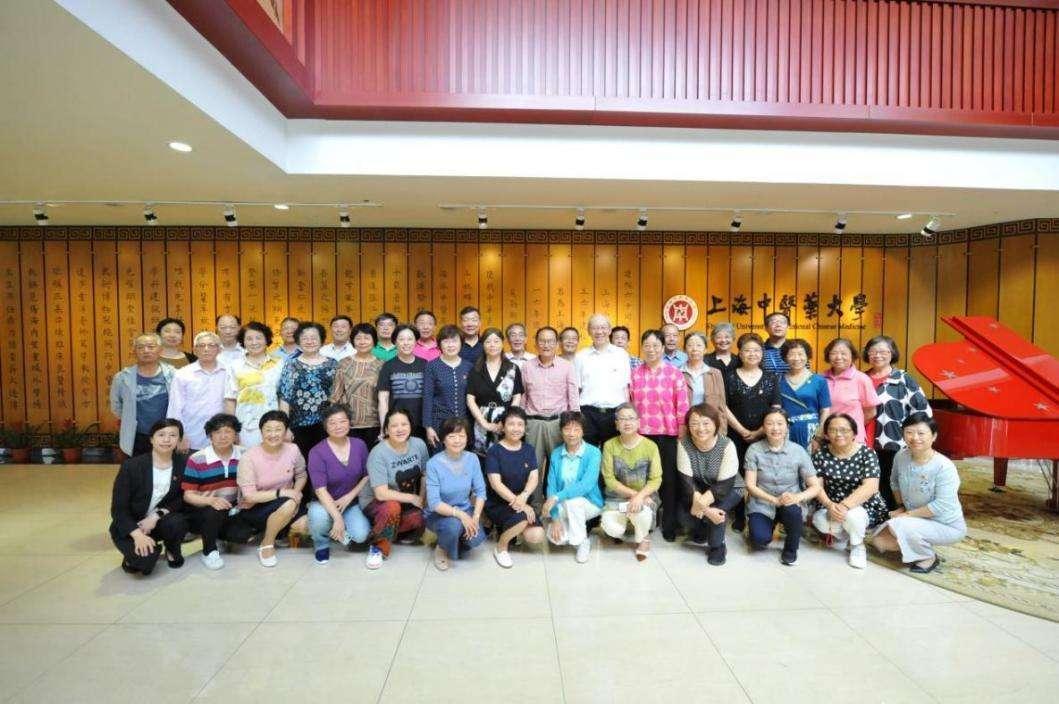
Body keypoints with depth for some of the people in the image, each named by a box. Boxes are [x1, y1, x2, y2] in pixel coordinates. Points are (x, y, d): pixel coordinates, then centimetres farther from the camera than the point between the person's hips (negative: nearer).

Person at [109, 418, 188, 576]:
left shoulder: (183, 463, -10)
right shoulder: (131, 466, -17)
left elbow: (182, 499, -6)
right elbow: (118, 509, -16)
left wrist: (156, 516, -23)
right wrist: (138, 535, -29)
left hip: (159, 521, 2)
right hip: (129, 526, -2)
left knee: (177, 522, -32)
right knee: (145, 560, -27)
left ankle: (172, 549, 3)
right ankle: (133, 554, 10)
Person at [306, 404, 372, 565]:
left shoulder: (359, 445, -7)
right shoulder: (317, 452, -18)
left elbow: (367, 476, 2)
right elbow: (320, 490, -23)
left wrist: (350, 496, -12)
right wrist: (337, 518, -31)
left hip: (352, 502, 2)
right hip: (325, 503, -2)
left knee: (361, 535, -22)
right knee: (319, 515, -36)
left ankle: (342, 533, 15)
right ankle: (321, 544, -1)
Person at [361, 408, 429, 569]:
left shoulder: (419, 444, -11)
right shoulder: (378, 453, -24)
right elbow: (381, 494, -27)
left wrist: (422, 500, -4)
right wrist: (413, 498, -21)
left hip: (407, 502, 5)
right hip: (375, 502, -4)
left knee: (421, 522, -21)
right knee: (392, 507, -36)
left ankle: (389, 531, 9)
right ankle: (378, 548, -9)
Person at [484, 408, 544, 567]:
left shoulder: (529, 450, 4)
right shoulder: (494, 451, -11)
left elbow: (534, 478, -5)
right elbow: (495, 483, -18)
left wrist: (523, 497, -25)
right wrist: (517, 502, -26)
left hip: (522, 502, 5)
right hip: (497, 503, -5)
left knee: (537, 536, -16)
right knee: (521, 518, -33)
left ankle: (508, 528, 16)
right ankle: (500, 548, -3)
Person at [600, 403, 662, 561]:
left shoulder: (650, 446, -9)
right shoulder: (609, 445, -8)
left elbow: (656, 479, -11)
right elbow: (609, 479, -9)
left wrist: (640, 496, -28)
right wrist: (633, 493, -19)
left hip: (645, 495, 0)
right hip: (617, 496, 0)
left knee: (642, 514, -34)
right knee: (612, 529, -25)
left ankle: (642, 538, 5)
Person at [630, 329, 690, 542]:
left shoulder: (675, 373, -1)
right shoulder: (635, 373, 6)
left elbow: (682, 406, -2)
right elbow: (630, 404, 9)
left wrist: (682, 435, -4)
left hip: (669, 434, -2)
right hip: (642, 433, 2)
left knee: (670, 479, 4)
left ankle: (669, 525, 18)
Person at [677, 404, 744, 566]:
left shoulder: (727, 445, -28)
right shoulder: (683, 444, -22)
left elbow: (724, 485, -26)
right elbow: (687, 481, -22)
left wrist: (702, 503, -36)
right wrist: (705, 508, -32)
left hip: (730, 489, -2)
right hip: (700, 487, 3)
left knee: (716, 510, -31)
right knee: (684, 515, -19)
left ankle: (718, 546, 2)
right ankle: (701, 536, 19)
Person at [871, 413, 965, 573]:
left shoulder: (944, 467, -27)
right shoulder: (901, 456, -10)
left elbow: (942, 505, -27)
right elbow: (894, 482, 10)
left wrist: (907, 514, -22)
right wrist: (901, 507, 3)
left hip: (947, 526, -6)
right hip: (917, 520, 6)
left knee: (899, 525, -30)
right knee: (879, 542, -3)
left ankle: (929, 557, -2)